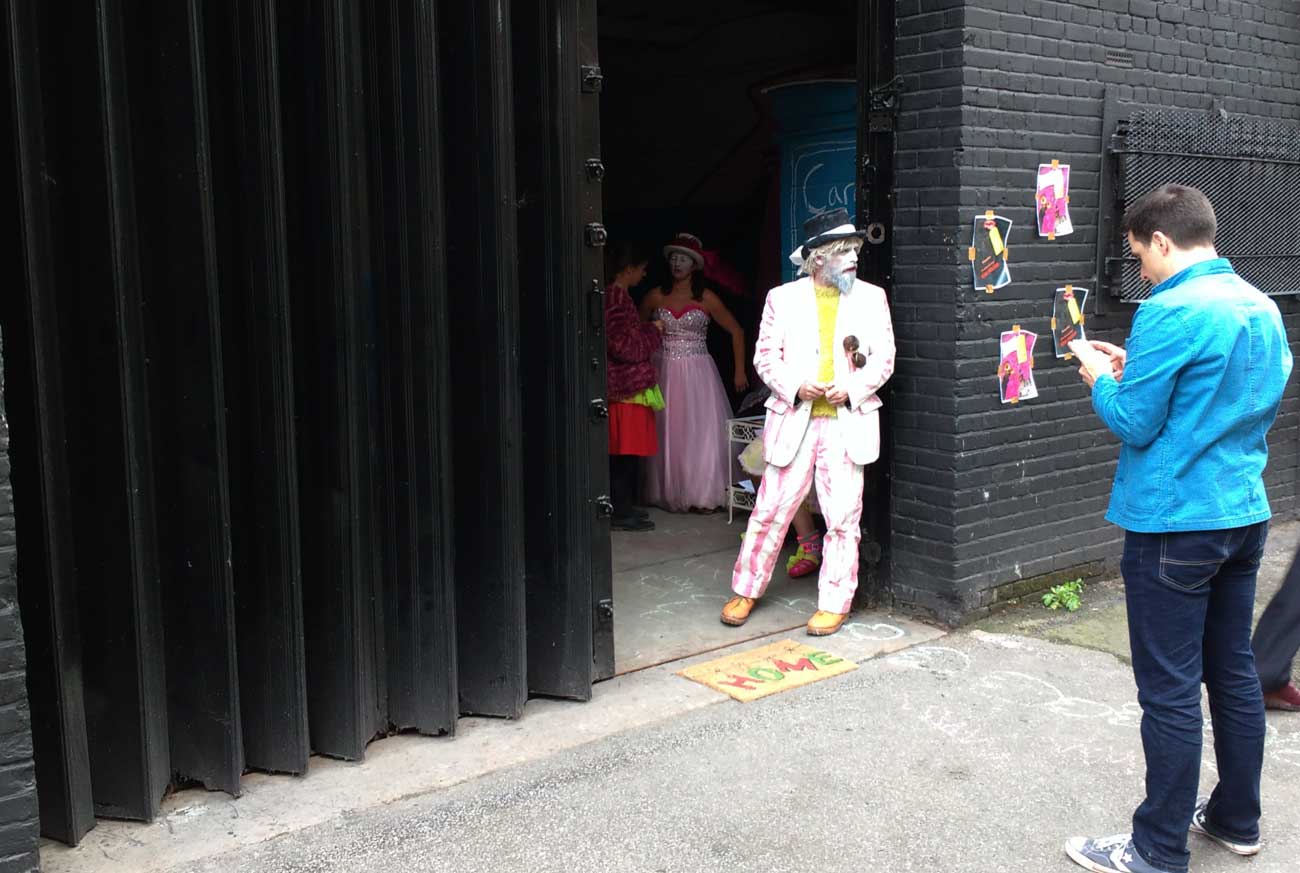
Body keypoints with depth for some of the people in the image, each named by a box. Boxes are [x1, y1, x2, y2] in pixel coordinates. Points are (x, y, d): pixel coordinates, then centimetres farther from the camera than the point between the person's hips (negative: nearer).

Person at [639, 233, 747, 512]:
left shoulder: (706, 298, -1)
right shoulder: (656, 297, 4)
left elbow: (736, 331, 5)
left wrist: (740, 371, 1)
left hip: (698, 373, -2)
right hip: (665, 372, 2)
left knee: (701, 433, -3)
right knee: (667, 435, 4)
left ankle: (703, 496, 5)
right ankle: (670, 494, 15)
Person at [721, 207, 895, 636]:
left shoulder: (872, 297, 7)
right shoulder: (782, 297, 5)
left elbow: (884, 359, 5)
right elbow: (765, 356, 4)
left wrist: (851, 388, -11)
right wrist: (796, 387, -12)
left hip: (847, 422, 1)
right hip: (794, 420, 0)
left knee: (843, 516, 2)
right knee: (771, 509, 4)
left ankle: (834, 603, 15)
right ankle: (747, 590, 21)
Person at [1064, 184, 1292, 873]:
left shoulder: (1170, 312, -17)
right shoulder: (1263, 309, 10)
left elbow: (1134, 425, -16)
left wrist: (1101, 378, 4)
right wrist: (1134, 370, 14)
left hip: (1174, 526, -9)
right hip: (1245, 515, 9)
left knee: (1170, 692, -1)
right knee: (1234, 674, 18)